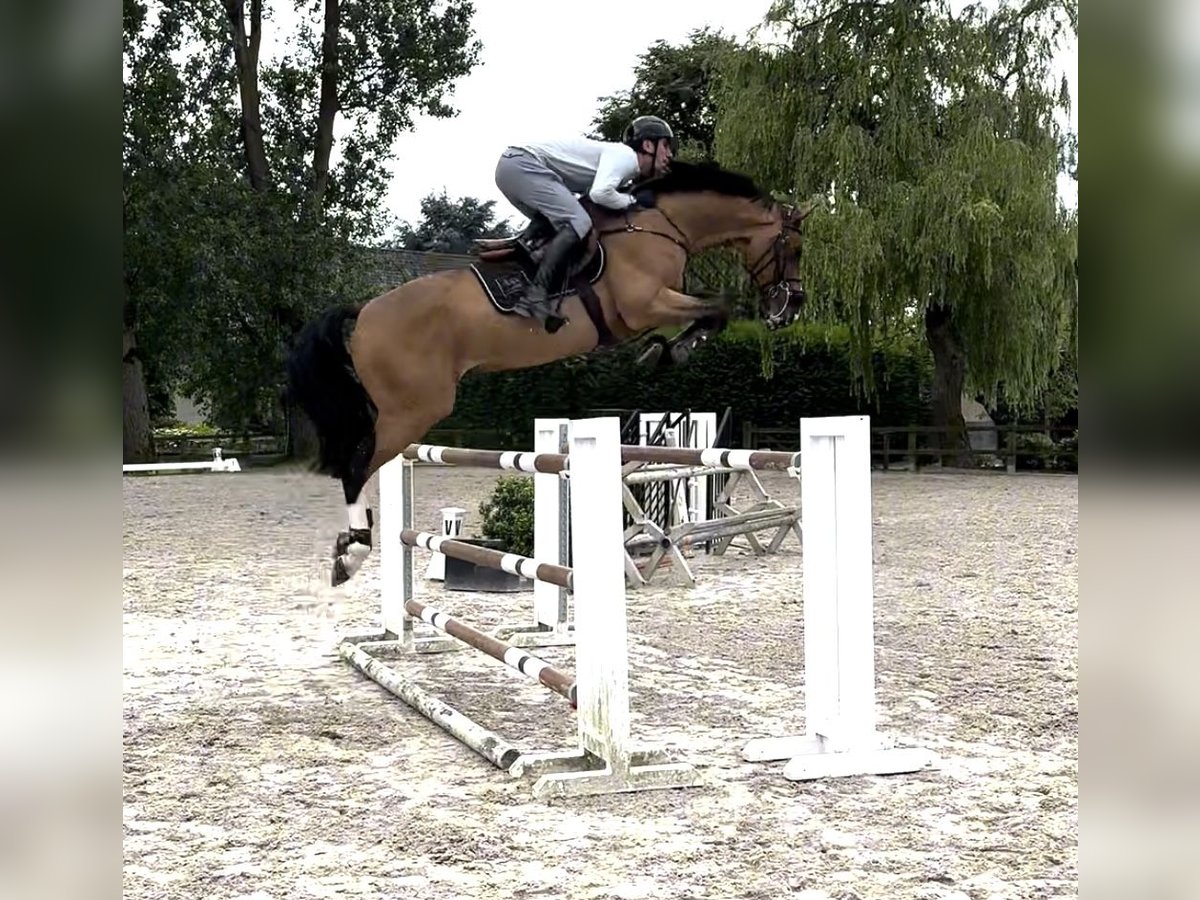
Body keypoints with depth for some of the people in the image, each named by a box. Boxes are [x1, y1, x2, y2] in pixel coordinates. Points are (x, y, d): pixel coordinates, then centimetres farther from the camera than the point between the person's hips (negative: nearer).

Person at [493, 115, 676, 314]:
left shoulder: (622, 162, 19)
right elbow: (599, 193, -26)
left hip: (512, 165, 10)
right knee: (578, 222, -17)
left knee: (561, 227, 19)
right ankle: (535, 294, -22)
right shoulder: (625, 156, -11)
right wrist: (633, 200, -10)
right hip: (522, 164, -10)